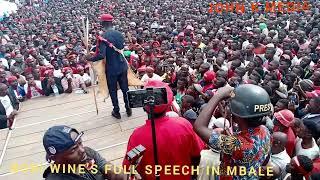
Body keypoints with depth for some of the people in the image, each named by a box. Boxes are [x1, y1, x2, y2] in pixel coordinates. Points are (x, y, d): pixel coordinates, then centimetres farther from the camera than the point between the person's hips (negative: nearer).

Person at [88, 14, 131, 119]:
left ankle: (117, 112, 22)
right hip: (122, 66, 5)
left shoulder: (103, 37, -17)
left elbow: (101, 55, -24)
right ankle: (128, 109, 25)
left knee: (113, 90, 11)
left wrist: (89, 59, -11)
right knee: (125, 88, 15)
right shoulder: (119, 34, 1)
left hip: (111, 68, -4)